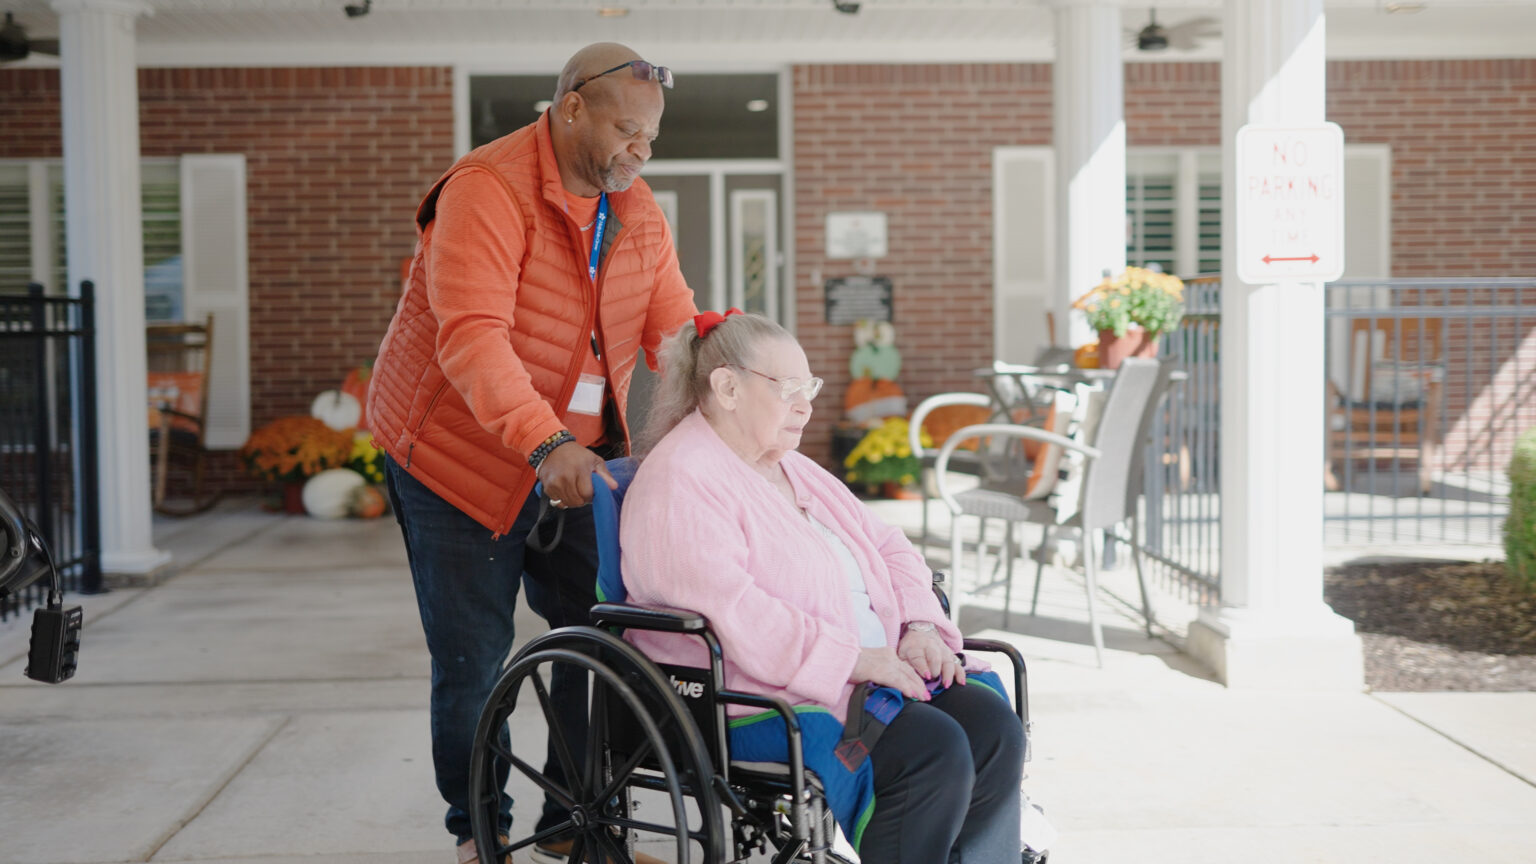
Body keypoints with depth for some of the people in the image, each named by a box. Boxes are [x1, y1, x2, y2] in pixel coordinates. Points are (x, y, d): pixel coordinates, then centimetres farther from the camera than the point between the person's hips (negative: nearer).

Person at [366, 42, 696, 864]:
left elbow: (678, 331, 0)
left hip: (575, 455, 6)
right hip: (459, 454, -6)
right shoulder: (487, 191, -21)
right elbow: (472, 338, -32)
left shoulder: (637, 210, 4)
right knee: (473, 657, 1)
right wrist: (545, 443, -44)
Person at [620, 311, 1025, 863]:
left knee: (994, 727, -14)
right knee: (934, 751, -26)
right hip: (756, 699, -9)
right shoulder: (681, 482, -9)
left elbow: (890, 548, 24)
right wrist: (850, 659, -22)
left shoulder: (795, 470, 21)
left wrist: (920, 626, 4)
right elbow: (729, 611, -23)